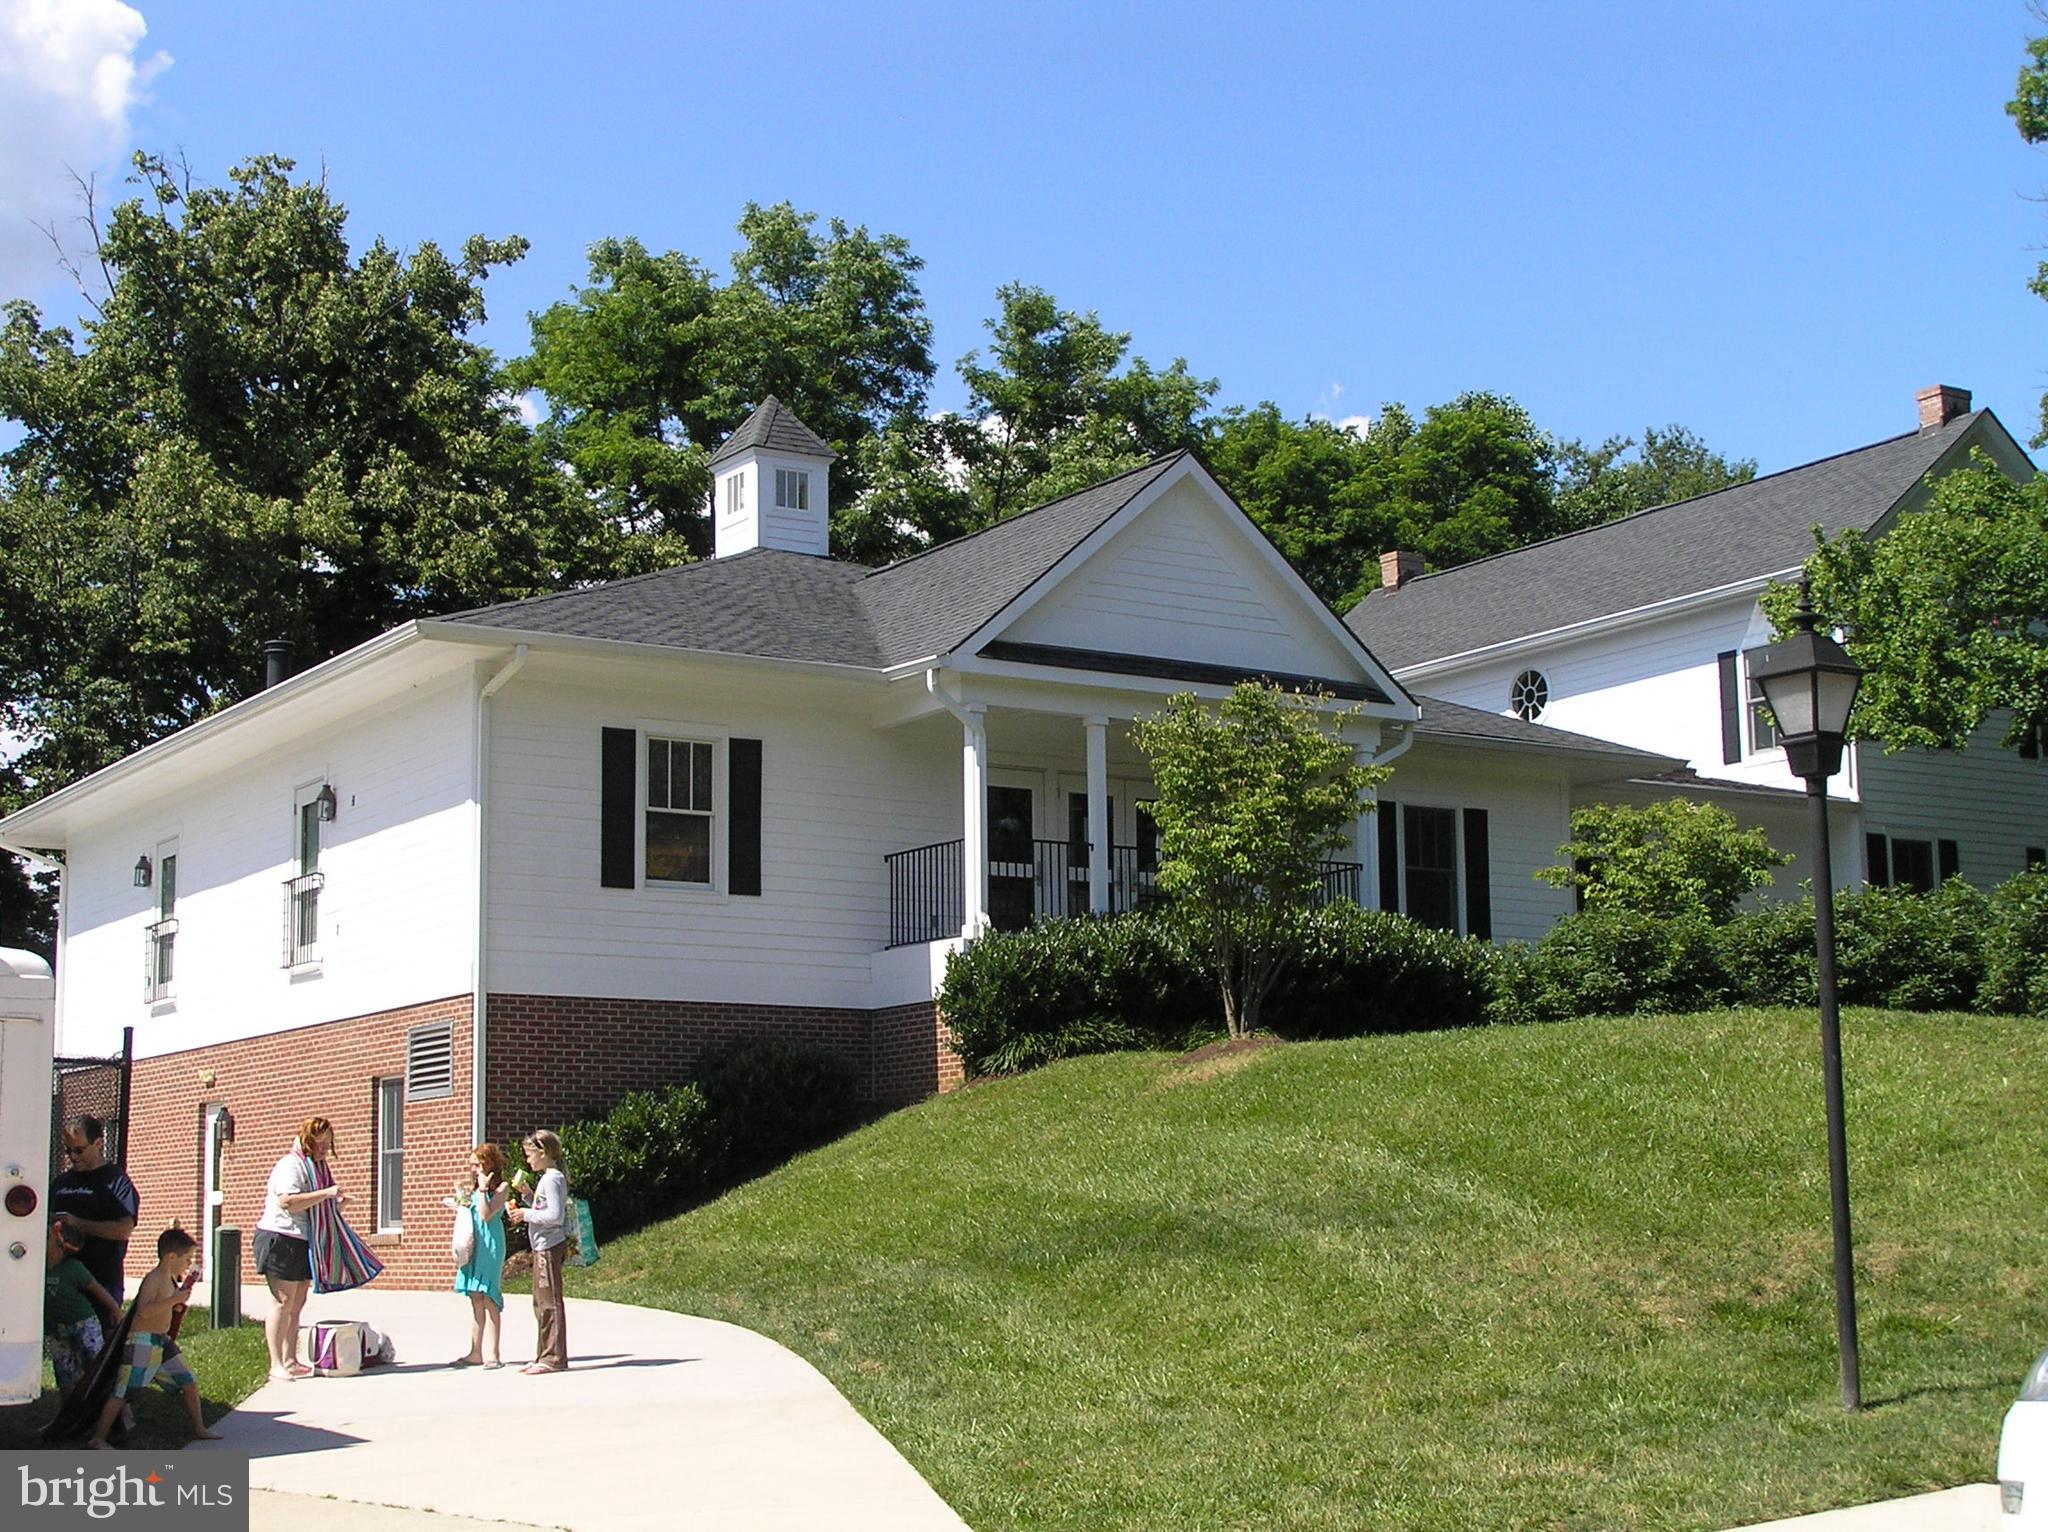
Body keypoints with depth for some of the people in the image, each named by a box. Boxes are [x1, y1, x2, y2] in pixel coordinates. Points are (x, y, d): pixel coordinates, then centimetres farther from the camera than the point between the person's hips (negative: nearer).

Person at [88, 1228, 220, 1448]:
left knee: (190, 1384, 10)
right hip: (142, 1341, -9)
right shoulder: (153, 1279, -16)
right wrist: (174, 1300, -29)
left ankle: (199, 1428, 23)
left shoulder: (171, 1279, 12)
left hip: (163, 1341, 9)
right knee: (124, 1391, -9)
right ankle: (98, 1438, -6)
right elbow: (143, 1310, -30)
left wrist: (182, 1289, 16)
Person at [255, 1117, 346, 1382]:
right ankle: (277, 1366, -8)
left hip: (302, 1243, 10)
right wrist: (326, 1193, -25)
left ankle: (290, 1361, 12)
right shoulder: (291, 1164, -11)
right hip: (281, 1239, -10)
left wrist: (335, 1202, 11)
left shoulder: (312, 1167, 19)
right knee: (283, 1303, -9)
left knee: (297, 1305, 8)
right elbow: (288, 1201, -26)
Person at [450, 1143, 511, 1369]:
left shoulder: (501, 1188, -6)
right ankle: (475, 1352, 13)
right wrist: (462, 1199, 7)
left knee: (488, 1298, -9)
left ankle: (493, 1355, -8)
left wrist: (482, 1190, -16)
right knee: (475, 1299, 9)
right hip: (473, 1246, 7)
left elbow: (486, 1215, -16)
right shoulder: (473, 1189, 15)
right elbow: (467, 1217, 18)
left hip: (490, 1246, -7)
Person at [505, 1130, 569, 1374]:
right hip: (543, 1247, 11)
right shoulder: (548, 1178, 17)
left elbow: (555, 1215, -22)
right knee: (541, 1303, 14)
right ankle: (544, 1356, 19)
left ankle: (554, 1357, -7)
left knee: (549, 1302, -9)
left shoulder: (552, 1179, -14)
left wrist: (527, 1214, -13)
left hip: (549, 1246, -11)